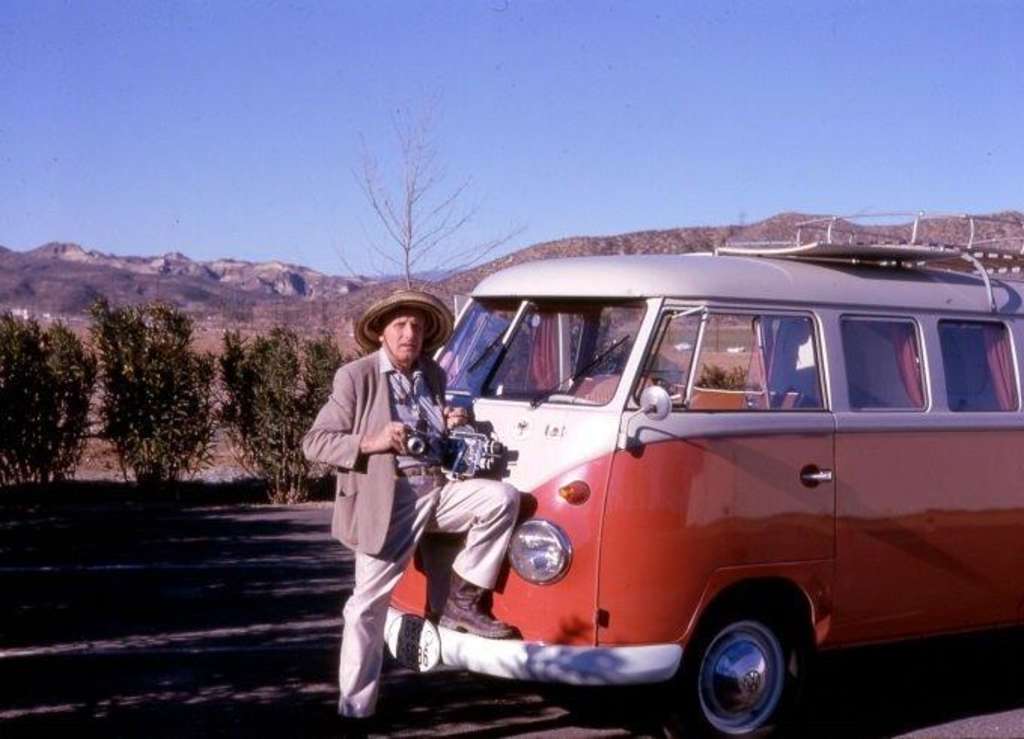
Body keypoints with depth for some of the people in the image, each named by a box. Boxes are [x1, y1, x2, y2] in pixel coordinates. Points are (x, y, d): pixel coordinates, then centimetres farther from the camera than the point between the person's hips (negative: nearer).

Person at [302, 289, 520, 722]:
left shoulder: (432, 376, 14)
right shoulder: (356, 378, -3)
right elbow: (314, 443, -6)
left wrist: (454, 426, 4)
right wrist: (371, 443, -20)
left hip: (438, 487, 5)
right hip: (388, 499, -5)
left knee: (502, 498, -16)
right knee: (368, 605, -3)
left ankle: (462, 600, -3)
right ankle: (355, 709, 8)